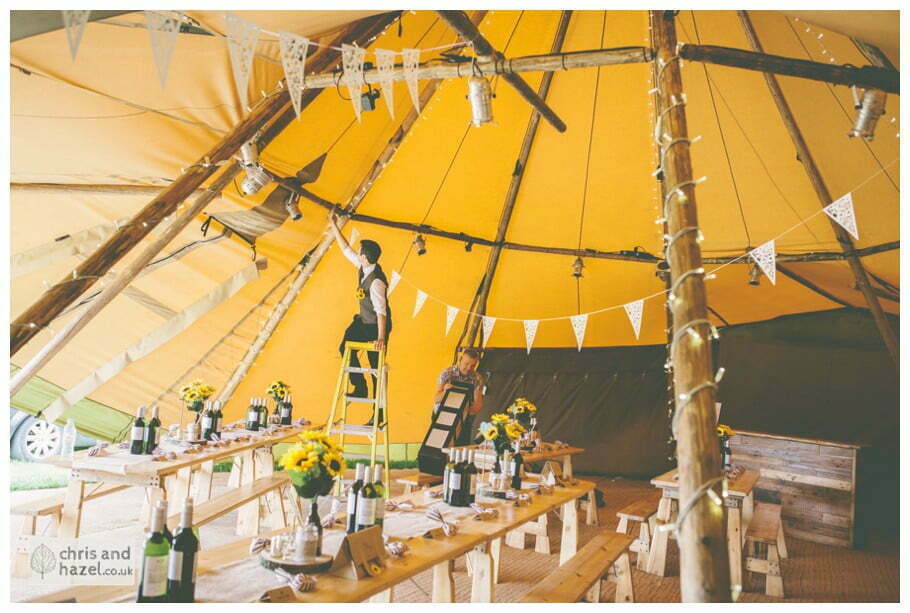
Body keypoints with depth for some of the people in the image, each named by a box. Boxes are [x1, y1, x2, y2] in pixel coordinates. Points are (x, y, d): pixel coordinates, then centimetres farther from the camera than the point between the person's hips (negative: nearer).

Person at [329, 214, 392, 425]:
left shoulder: (376, 281, -30)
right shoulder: (363, 266, -5)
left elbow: (381, 311, -34)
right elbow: (346, 249, 11)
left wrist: (381, 337, -38)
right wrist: (334, 227, 13)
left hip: (377, 325, -9)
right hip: (363, 320, 9)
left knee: (377, 367, -3)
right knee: (346, 348, -4)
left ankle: (379, 414, 5)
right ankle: (360, 388, 7)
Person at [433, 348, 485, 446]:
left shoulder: (477, 379, -4)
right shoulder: (447, 374, -9)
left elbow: (479, 404, -9)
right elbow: (435, 400, -11)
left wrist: (471, 410, -31)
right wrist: (445, 392, -32)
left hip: (464, 419, 2)